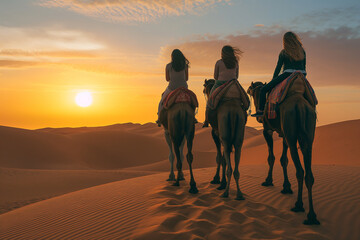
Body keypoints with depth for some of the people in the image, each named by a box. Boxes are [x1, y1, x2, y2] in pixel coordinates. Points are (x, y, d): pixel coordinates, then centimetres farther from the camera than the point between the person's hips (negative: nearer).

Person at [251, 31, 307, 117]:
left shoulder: (284, 53, 2)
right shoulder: (302, 51, 14)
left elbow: (278, 68, 4)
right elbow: (304, 67, 18)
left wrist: (273, 80, 15)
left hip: (287, 75, -5)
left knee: (263, 90, 0)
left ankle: (261, 110, -9)